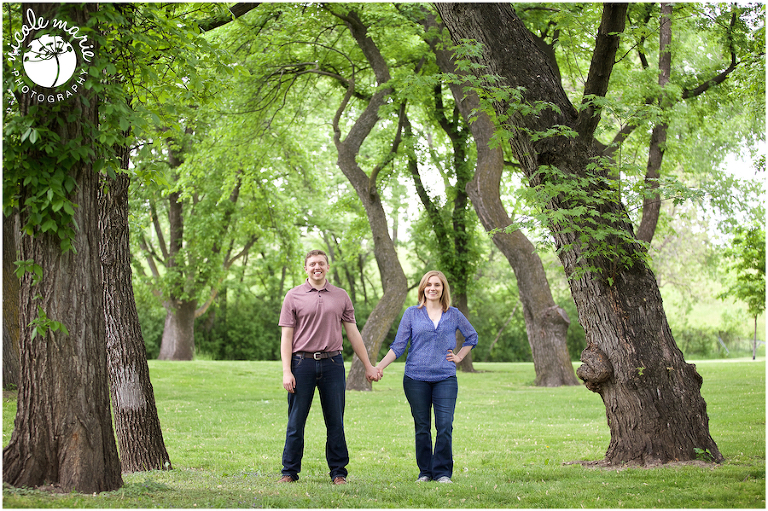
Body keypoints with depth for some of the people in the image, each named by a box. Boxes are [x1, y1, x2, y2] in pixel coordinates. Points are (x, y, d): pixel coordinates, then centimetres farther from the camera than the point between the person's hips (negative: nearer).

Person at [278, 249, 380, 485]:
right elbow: (286, 336, 2)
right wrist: (286, 372, -6)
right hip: (302, 362, -1)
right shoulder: (294, 296, 5)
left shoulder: (341, 296, 11)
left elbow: (353, 333, 14)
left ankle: (338, 472, 12)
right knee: (296, 422, 1)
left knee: (335, 422, 4)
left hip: (332, 363, 2)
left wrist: (368, 366, 13)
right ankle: (290, 472, 10)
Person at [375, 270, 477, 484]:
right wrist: (380, 366, -8)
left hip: (445, 378, 0)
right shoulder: (412, 313, 5)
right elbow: (398, 346, 3)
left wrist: (459, 357, 11)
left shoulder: (454, 315, 9)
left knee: (445, 426, -9)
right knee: (422, 427, 4)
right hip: (416, 378, 0)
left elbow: (472, 337, 25)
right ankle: (425, 472, 14)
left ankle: (443, 472, 1)